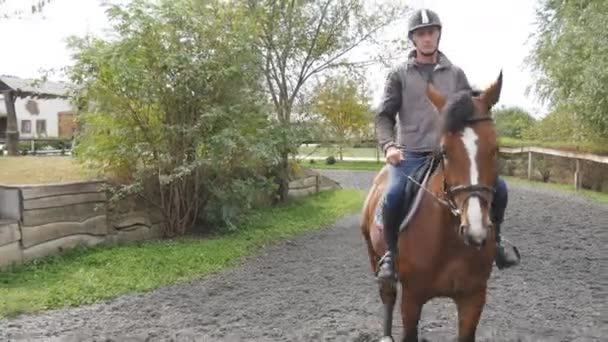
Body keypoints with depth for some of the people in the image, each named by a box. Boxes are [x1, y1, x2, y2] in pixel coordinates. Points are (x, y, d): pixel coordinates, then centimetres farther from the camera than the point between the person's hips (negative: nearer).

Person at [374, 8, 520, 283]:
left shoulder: (455, 74, 12)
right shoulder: (399, 75, 5)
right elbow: (384, 117, 1)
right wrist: (388, 146, -18)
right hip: (411, 155, -2)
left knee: (498, 187, -12)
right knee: (394, 195, -31)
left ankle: (492, 241, 14)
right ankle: (392, 253, -6)